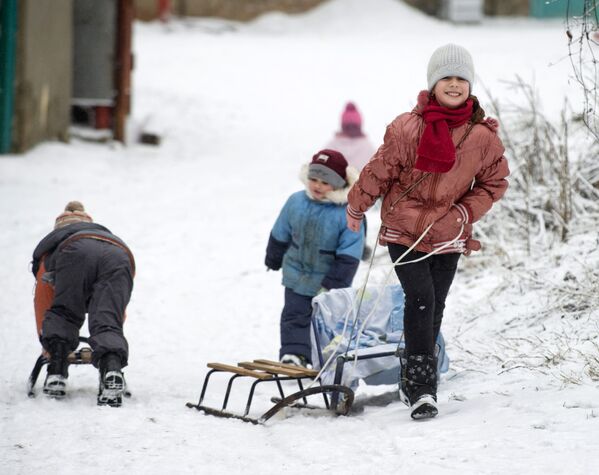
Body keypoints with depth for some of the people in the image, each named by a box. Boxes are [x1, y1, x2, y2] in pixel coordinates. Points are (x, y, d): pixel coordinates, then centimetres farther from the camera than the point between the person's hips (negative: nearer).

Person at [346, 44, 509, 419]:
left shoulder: (484, 137, -6)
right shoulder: (408, 129, -14)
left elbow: (494, 183, 7)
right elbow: (380, 170, -2)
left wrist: (463, 213, -7)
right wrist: (357, 208, 11)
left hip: (449, 236, 3)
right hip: (404, 230, -3)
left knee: (434, 309, 9)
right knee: (420, 300, -16)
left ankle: (413, 382, 25)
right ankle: (421, 388, -17)